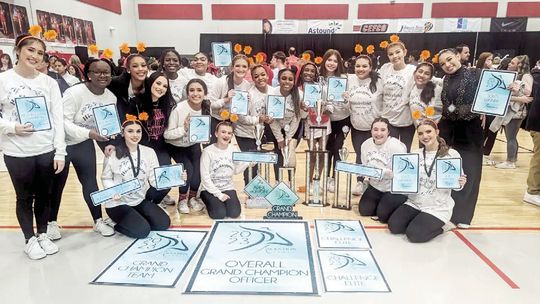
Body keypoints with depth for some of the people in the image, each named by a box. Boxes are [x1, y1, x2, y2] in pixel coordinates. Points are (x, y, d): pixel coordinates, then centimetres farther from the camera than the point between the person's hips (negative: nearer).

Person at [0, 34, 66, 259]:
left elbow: (58, 119, 0)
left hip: (47, 151, 2)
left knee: (44, 195, 13)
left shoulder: (49, 82, 2)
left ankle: (42, 235, 32)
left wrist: (60, 152, -4)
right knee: (25, 197, 11)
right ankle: (30, 240, 28)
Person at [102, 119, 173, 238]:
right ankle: (116, 224, 10)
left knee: (164, 223, -7)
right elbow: (106, 178, -2)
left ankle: (137, 218, 16)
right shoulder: (113, 153, -14)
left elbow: (154, 179, -9)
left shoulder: (149, 152, -5)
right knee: (142, 230, -18)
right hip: (118, 203, -4)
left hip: (140, 200, 4)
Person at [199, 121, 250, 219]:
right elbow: (205, 177, -13)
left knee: (235, 213, -18)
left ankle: (222, 201, 13)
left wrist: (247, 162, -15)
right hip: (210, 189, -3)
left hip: (228, 188, 3)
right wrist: (218, 194, -17)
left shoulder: (234, 149, -1)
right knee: (219, 214, -21)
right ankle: (210, 202, 11)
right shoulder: (208, 151, -13)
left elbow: (236, 170, 3)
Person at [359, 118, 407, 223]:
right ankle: (381, 201, 23)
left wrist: (384, 172, -34)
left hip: (395, 188, -6)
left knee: (383, 215, -17)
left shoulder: (396, 146, -21)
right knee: (364, 210, -4)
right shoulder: (366, 144, -2)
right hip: (376, 186, 6)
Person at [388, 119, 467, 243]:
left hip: (438, 207, -4)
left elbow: (456, 186, -4)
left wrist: (460, 184, -26)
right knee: (393, 226, -11)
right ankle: (420, 220, 15)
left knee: (414, 234, -19)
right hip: (414, 203, 4)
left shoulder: (452, 154, -9)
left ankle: (441, 225, 9)